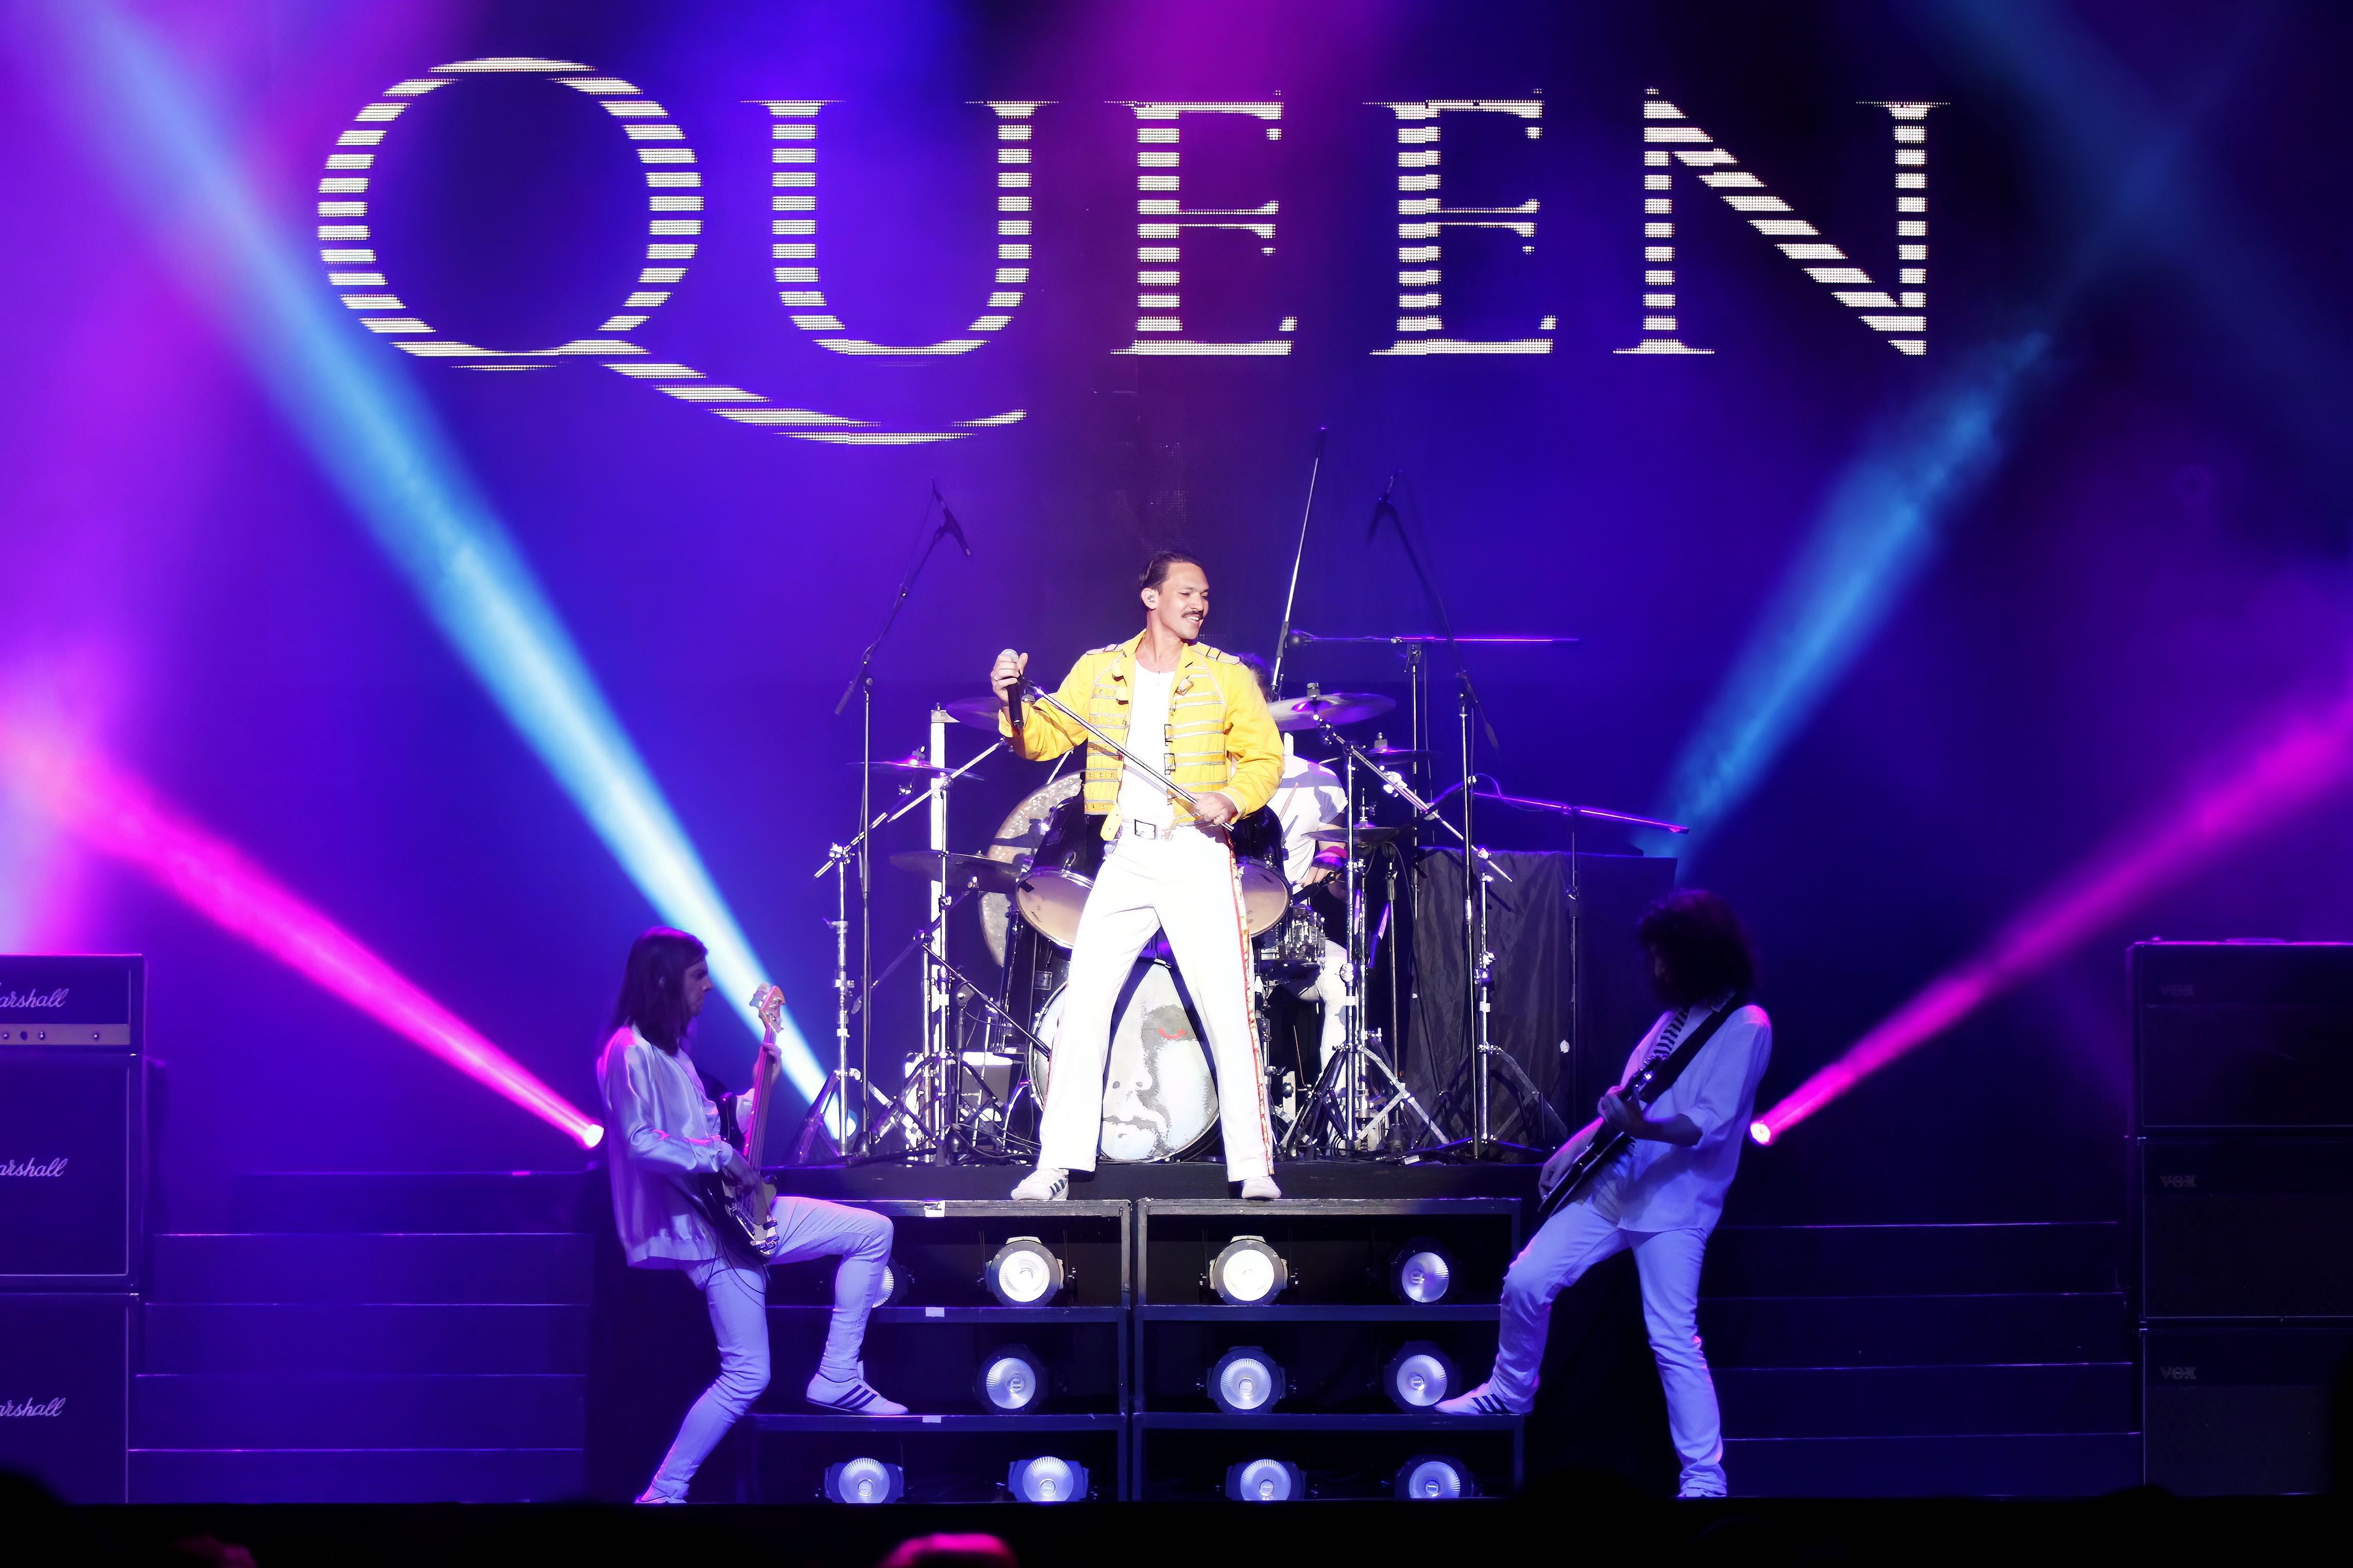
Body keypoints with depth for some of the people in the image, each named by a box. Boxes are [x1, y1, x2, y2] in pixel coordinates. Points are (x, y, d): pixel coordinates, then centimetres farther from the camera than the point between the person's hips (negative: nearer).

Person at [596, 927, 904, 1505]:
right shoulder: (630, 1053, -14)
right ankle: (663, 1494, -3)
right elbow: (642, 1142, -24)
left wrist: (759, 1086, 13)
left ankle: (837, 1379, 7)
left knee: (873, 1232, 8)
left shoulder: (671, 1050, 17)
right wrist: (719, 1157, -19)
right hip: (704, 1226, -9)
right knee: (747, 1375, -11)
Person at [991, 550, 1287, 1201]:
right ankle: (1057, 1164, 1)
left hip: (1199, 859, -2)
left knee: (1228, 1011, -6)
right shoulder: (1099, 671, 9)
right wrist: (1015, 706, -13)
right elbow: (1045, 739, 7)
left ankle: (1254, 1167, 0)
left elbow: (1265, 759, 5)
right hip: (1125, 859, 2)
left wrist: (1232, 800, -14)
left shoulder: (1227, 677, 4)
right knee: (1082, 1004, -3)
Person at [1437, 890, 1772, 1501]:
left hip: (1675, 1201, -7)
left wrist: (1644, 1128, -36)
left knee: (1673, 1338, -9)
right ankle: (1511, 1391, 26)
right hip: (1615, 1184, 7)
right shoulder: (1675, 1017, 13)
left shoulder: (1745, 1026, -12)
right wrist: (1577, 1144, 15)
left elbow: (1711, 1124, -22)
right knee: (1526, 1281, 3)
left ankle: (1705, 1478, -2)